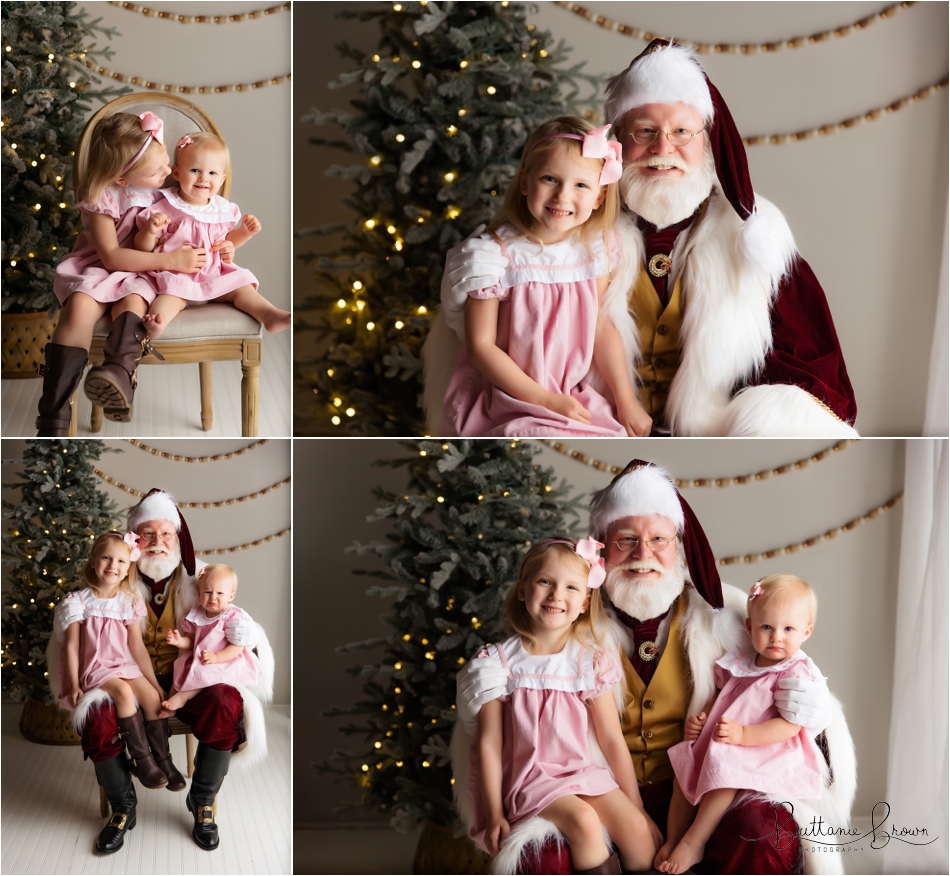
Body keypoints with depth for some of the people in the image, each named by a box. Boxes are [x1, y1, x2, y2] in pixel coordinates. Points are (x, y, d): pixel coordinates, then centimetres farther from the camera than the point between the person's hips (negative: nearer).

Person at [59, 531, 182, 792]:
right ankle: (142, 760, -20)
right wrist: (74, 685, -10)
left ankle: (162, 758, -3)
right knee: (123, 691, -30)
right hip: (93, 669, -4)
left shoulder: (130, 603, 2)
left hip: (124, 666, 4)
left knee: (152, 696, -19)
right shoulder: (79, 601, -6)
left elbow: (137, 646, 5)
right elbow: (71, 645, -5)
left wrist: (154, 682, 2)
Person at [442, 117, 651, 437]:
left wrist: (626, 399, 2)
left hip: (575, 396, 5)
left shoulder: (593, 246, -1)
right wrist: (546, 400, -15)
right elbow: (481, 345, -13)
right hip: (508, 404, -5)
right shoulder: (499, 253, -15)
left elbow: (600, 326, 8)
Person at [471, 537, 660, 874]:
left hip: (581, 772, 3)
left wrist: (637, 806, 3)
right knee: (583, 820, -28)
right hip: (529, 779, -3)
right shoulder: (500, 662, -5)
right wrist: (494, 815, -6)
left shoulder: (591, 662, 1)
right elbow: (489, 742, -3)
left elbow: (612, 739, 4)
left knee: (639, 828, -17)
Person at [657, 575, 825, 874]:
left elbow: (790, 726, -20)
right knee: (685, 769, -3)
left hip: (770, 752, -8)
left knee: (725, 768, -30)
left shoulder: (797, 673, -12)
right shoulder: (740, 663, 9)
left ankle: (692, 843, -22)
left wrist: (743, 734, -28)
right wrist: (699, 719, 3)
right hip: (719, 745, 8)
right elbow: (719, 698, 24)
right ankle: (671, 840, 3)